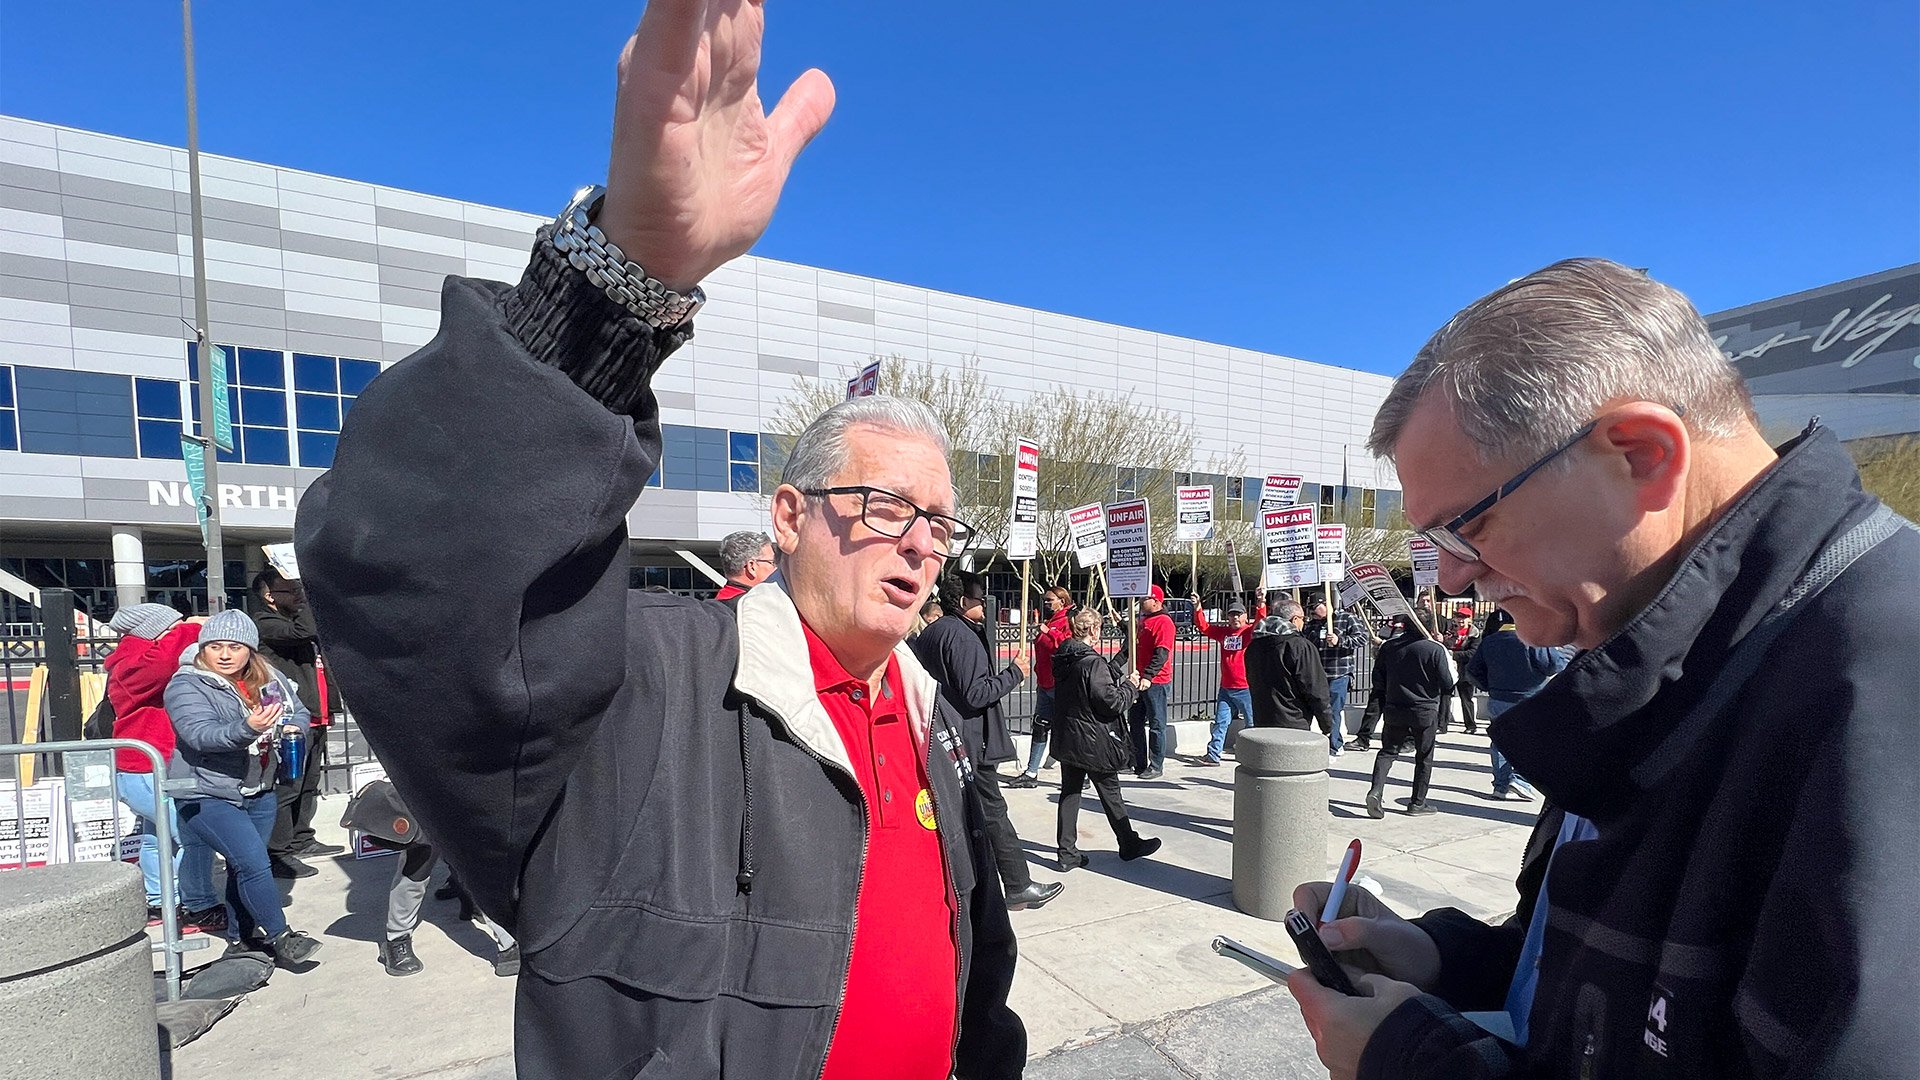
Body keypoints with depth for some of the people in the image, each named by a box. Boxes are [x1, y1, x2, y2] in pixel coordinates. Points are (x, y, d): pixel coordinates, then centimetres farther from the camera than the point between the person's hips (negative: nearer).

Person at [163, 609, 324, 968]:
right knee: (254, 863, -13)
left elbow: (298, 711, 11)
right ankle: (280, 938, -2)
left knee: (243, 866, 16)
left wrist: (292, 728, -11)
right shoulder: (186, 686, -15)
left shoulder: (267, 678, 0)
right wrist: (247, 729, -47)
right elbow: (201, 734, -29)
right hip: (206, 795, -5)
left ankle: (241, 938, 31)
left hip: (259, 792, 6)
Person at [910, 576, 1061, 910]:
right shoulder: (962, 636, -17)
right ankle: (1018, 886, 13)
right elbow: (977, 693, -22)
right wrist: (1015, 672, -11)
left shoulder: (927, 634, 12)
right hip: (969, 742, -9)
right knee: (992, 812, 2)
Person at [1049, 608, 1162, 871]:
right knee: (1110, 793, 10)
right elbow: (1113, 703, -22)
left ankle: (1067, 853, 16)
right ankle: (1129, 844, 28)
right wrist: (1131, 686, -4)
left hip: (1066, 738, 7)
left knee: (1069, 792, 12)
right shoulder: (1093, 663, -22)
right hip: (1094, 742, -7)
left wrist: (1118, 674, 15)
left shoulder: (1062, 659, 2)